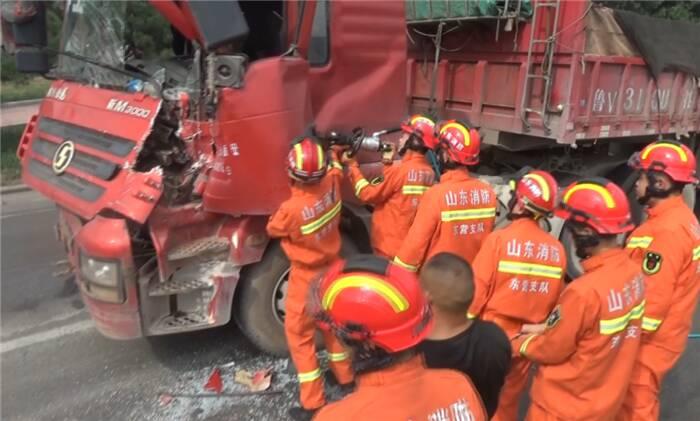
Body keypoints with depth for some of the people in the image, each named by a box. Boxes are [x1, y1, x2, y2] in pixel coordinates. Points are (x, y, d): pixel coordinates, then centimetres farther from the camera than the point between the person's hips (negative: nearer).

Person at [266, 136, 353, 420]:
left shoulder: (291, 209, -32)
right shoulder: (332, 184, -17)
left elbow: (273, 230, -8)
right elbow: (336, 169, 11)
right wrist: (326, 151, 19)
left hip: (306, 276, -6)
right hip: (331, 267, 6)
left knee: (299, 334, 9)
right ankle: (344, 374, 45)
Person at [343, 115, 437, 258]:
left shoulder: (400, 170, -20)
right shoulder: (429, 172, 2)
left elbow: (368, 194, -12)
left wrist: (352, 165, -3)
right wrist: (388, 164, 10)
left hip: (390, 246, -7)